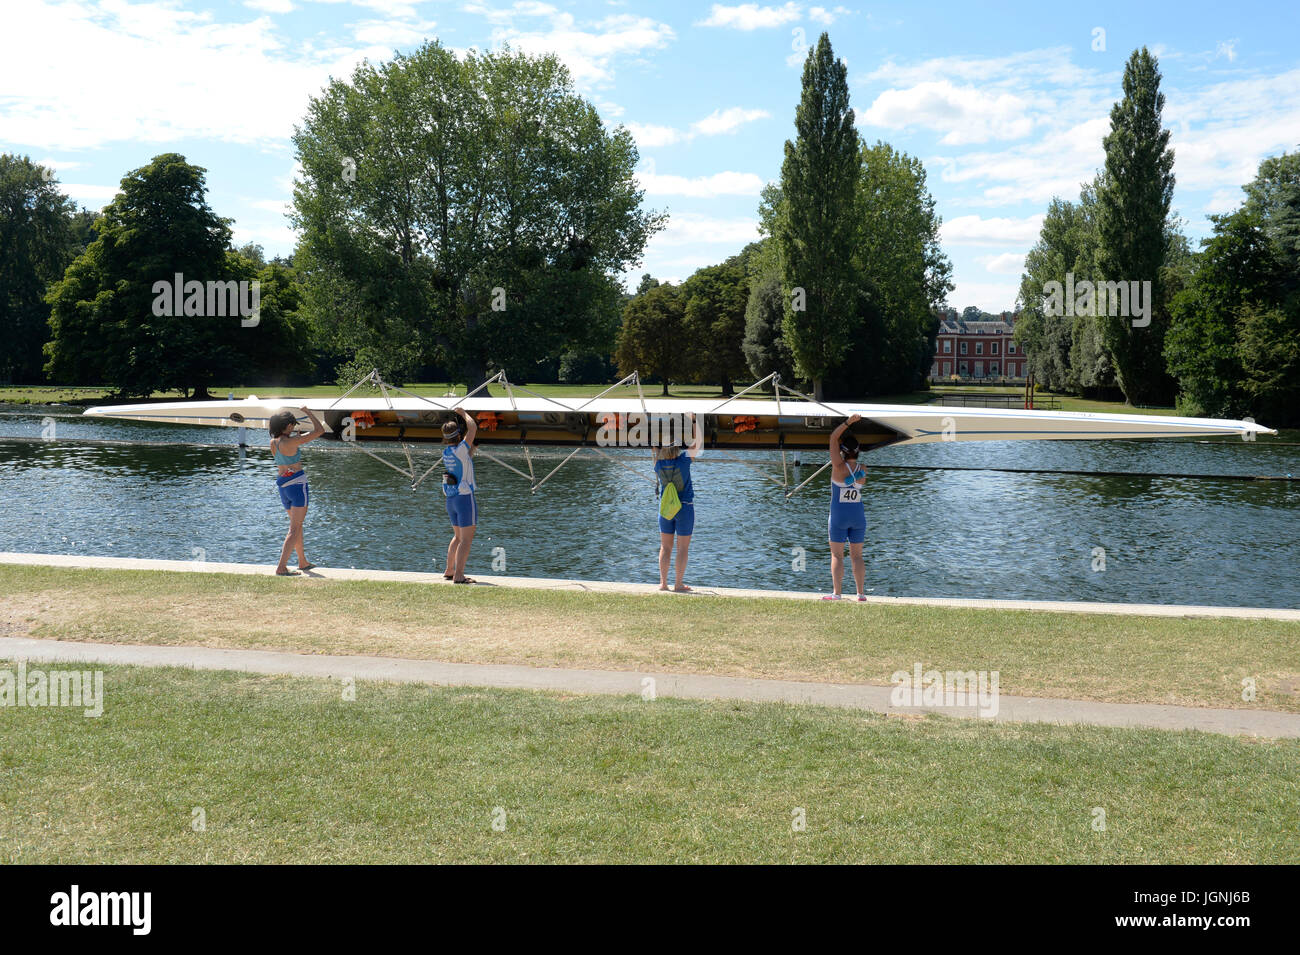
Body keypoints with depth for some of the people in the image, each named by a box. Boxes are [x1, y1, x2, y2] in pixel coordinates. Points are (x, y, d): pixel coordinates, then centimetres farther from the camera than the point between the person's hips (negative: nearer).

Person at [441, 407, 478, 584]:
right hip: (465, 497, -8)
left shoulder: (445, 451, 7)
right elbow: (472, 428, -14)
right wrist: (464, 413, 1)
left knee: (458, 537, 21)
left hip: (450, 499, 8)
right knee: (466, 539, -5)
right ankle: (459, 576, -10)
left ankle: (449, 571, 27)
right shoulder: (460, 450, -15)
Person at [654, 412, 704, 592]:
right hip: (685, 508, -3)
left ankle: (663, 583, 9)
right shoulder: (684, 460, -16)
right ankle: (679, 584, 4)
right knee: (682, 548, 3)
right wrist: (693, 420, -2)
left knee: (665, 547, 10)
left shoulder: (658, 465, -8)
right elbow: (698, 441, -8)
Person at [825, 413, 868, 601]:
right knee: (857, 555, 10)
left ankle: (836, 593, -4)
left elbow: (833, 438, -11)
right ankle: (860, 593, 7)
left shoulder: (839, 467, -13)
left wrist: (849, 422, -13)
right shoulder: (862, 471, -2)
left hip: (839, 517, -4)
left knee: (837, 555, 1)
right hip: (858, 516, 4)